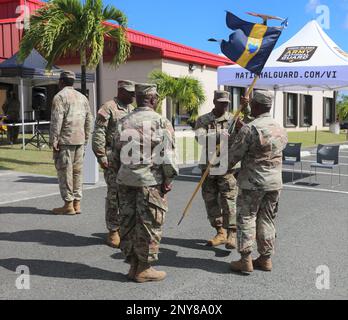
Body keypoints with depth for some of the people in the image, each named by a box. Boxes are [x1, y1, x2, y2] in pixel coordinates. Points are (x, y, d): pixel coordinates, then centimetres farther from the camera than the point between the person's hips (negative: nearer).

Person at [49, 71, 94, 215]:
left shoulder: (60, 96, -6)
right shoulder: (82, 97, 16)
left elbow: (56, 120, -15)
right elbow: (89, 120, 15)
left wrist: (53, 141, -13)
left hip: (65, 140, -7)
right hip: (80, 140, 7)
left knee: (64, 172, -1)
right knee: (77, 171, 11)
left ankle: (68, 205, 1)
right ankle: (77, 204, 14)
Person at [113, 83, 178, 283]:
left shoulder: (124, 122, 10)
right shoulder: (161, 122, -8)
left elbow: (117, 153, 14)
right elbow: (167, 156, -13)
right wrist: (168, 180, -4)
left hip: (125, 180, 6)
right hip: (150, 181, -6)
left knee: (128, 222, 12)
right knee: (149, 225, 4)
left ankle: (133, 264, 23)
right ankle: (144, 269, 11)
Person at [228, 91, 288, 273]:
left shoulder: (249, 129, -16)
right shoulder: (281, 130, 6)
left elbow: (233, 155, -13)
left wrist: (228, 166, 10)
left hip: (252, 183, -6)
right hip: (275, 182, 6)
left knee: (246, 219, 3)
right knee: (267, 220, 13)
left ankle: (246, 260, 5)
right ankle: (266, 259, 20)